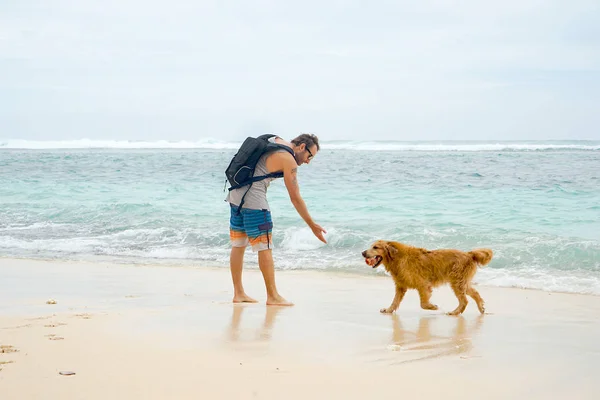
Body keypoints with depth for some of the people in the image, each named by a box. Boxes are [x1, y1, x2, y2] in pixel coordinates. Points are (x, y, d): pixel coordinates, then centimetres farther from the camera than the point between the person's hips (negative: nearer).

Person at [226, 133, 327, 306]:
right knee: (265, 247, -4)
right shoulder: (288, 160, -11)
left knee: (238, 245, 11)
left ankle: (238, 293, 16)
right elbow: (295, 198, -11)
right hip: (254, 200, -9)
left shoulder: (274, 140, 14)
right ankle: (272, 296, 0)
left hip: (235, 194, 9)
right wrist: (312, 226, -6)